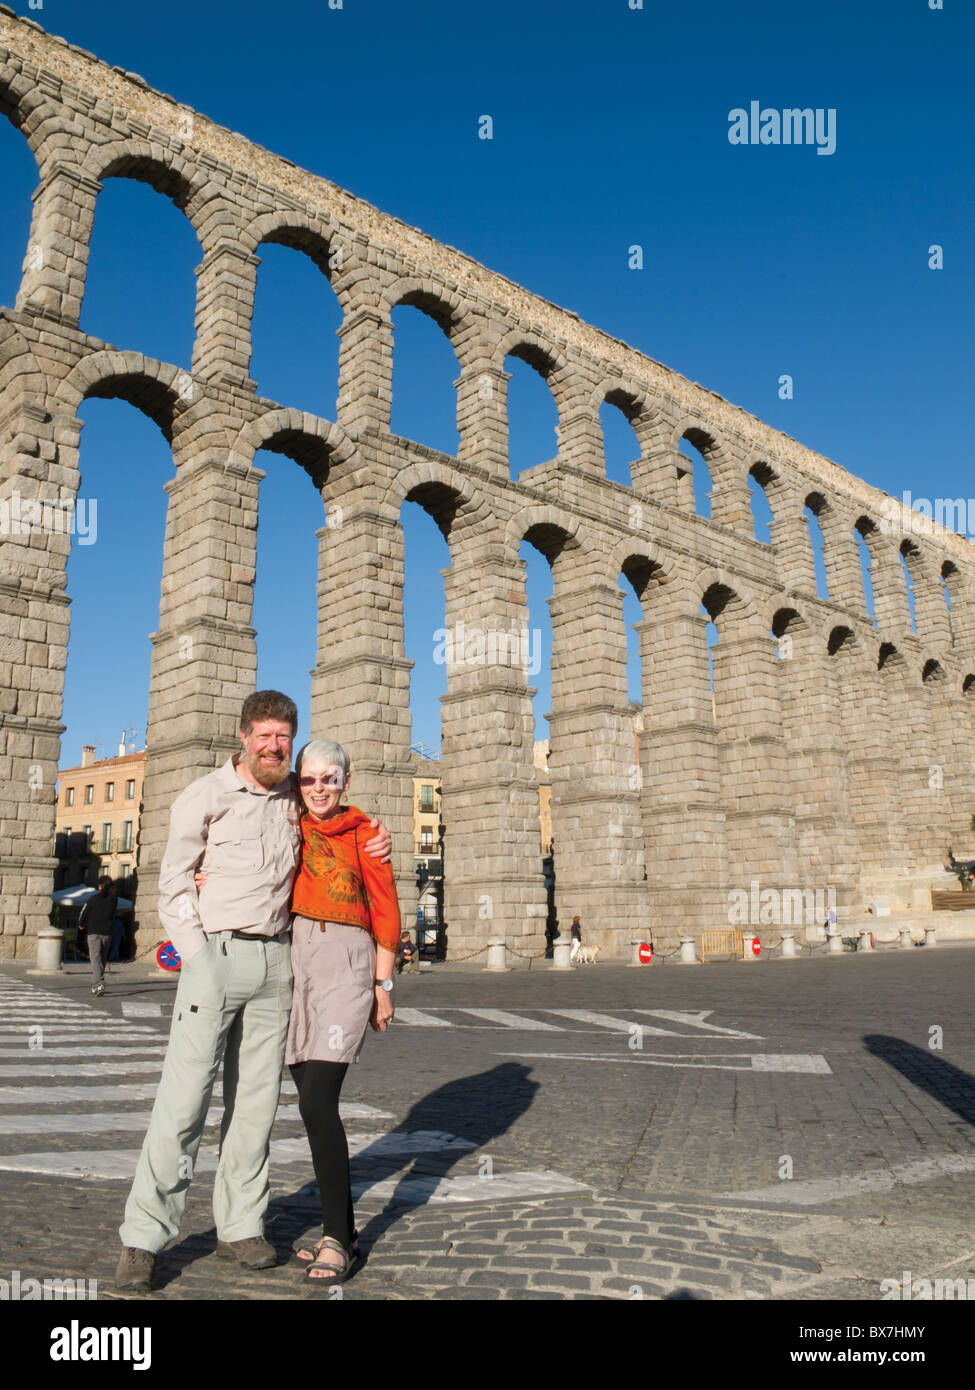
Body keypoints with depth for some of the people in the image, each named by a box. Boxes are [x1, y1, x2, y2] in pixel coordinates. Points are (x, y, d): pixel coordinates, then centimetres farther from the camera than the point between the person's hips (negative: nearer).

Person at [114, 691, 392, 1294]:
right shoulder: (205, 796, -1)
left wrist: (371, 848, 8)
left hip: (276, 958, 4)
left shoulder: (297, 796, 10)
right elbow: (174, 885, 0)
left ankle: (240, 1226, 21)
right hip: (215, 953, -4)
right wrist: (199, 956, -9)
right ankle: (143, 1238, 7)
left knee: (257, 1100, 9)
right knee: (184, 1097, -5)